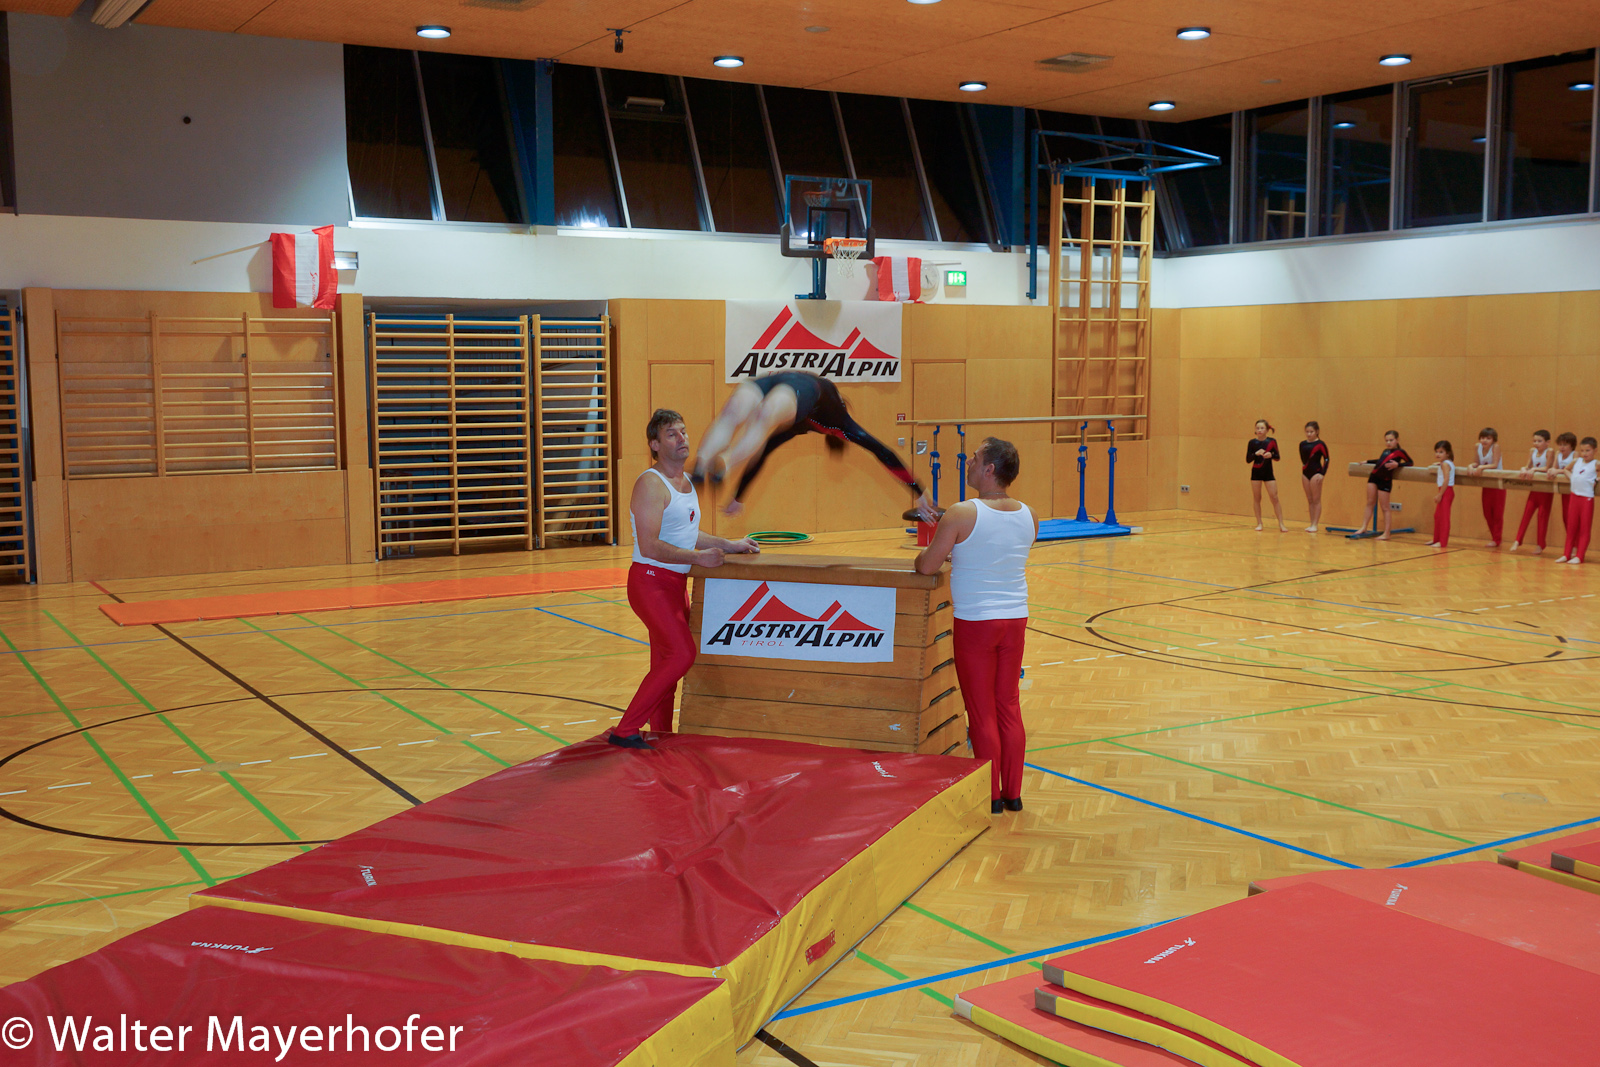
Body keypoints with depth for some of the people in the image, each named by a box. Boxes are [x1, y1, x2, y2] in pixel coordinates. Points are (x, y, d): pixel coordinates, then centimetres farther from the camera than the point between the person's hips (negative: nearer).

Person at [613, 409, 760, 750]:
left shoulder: (687, 483, 14)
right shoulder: (651, 484, -15)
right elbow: (649, 546, -23)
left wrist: (729, 545, 23)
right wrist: (698, 557, -23)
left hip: (676, 582, 9)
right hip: (651, 582, -9)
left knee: (666, 664, 13)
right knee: (682, 654, -19)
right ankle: (625, 731, -13)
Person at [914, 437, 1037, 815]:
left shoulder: (961, 515, -17)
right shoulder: (1028, 515, 1)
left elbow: (926, 567, -12)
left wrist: (925, 553, 10)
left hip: (975, 621, -5)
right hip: (1016, 618, 5)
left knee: (982, 713, 4)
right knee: (1009, 708, 14)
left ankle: (992, 797, 11)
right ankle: (1013, 794, 20)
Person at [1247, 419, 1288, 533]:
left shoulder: (1272, 441, -2)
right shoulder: (1252, 442, -2)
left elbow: (1278, 457, 2)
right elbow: (1248, 460, -4)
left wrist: (1271, 455, -19)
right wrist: (1256, 454, -22)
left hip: (1268, 473, -1)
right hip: (1256, 473, 1)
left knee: (1275, 497, -5)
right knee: (1257, 499, 3)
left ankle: (1281, 524, -3)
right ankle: (1259, 524, 12)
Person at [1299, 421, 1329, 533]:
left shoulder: (1320, 444, -7)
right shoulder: (1302, 444, 8)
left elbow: (1326, 459, -7)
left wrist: (1323, 474, -14)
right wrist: (1302, 473, 12)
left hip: (1316, 473, -6)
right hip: (1305, 473, 6)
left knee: (1316, 500, -3)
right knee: (1309, 500, 9)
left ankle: (1315, 525, -3)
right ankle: (1311, 524, 14)